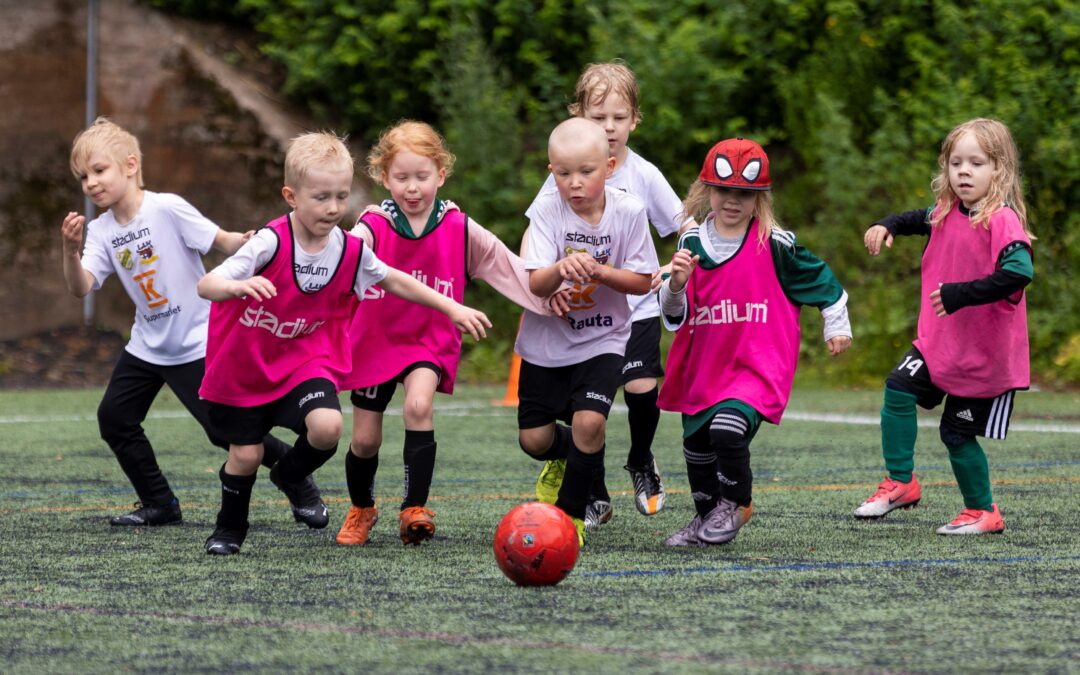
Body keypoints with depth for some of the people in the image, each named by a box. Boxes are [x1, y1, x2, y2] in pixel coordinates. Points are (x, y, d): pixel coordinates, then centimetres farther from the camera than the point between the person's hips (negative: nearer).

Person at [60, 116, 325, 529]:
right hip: (148, 344, 7)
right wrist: (71, 250, -32)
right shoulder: (100, 231, -1)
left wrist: (244, 243, -42)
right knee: (113, 418, 1)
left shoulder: (167, 209, -17)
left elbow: (221, 241, -19)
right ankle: (159, 505, 14)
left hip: (196, 342, -7)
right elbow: (80, 288, -13)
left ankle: (301, 489, 9)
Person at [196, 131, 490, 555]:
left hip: (305, 360, 2)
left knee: (327, 427, -23)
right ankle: (230, 528, 33)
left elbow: (394, 281, 9)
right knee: (245, 455, 3)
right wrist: (239, 287, -54)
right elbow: (206, 285, -32)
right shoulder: (270, 244, -25)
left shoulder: (351, 251, -11)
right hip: (244, 365, -2)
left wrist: (452, 308, 8)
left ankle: (291, 474, 11)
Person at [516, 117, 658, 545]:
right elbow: (535, 284, -20)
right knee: (533, 439, 2)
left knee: (589, 421, -21)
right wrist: (561, 269, -42)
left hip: (602, 339, -1)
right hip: (547, 341, 1)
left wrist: (599, 272, -26)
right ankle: (564, 457, 40)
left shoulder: (628, 212, -12)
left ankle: (571, 512, 0)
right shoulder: (547, 211, -13)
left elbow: (642, 282, -8)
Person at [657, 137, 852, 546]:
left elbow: (820, 278, 7)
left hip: (758, 364, -5)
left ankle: (735, 503, 3)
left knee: (728, 431, -25)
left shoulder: (775, 245, -9)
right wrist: (677, 285, -16)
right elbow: (674, 315, 5)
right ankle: (706, 517, 40)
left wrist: (837, 325, 15)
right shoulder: (693, 242, 2)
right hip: (703, 366, 5)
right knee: (696, 442, 15)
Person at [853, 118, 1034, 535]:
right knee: (899, 389, -12)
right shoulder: (947, 212, 3)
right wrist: (888, 226, 9)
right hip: (939, 342, 6)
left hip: (985, 352, -6)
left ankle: (983, 512, 23)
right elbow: (921, 220, 28)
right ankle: (900, 484, 1)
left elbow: (1018, 272, -36)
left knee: (958, 432, 2)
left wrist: (961, 293, -40)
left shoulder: (1002, 221, -22)